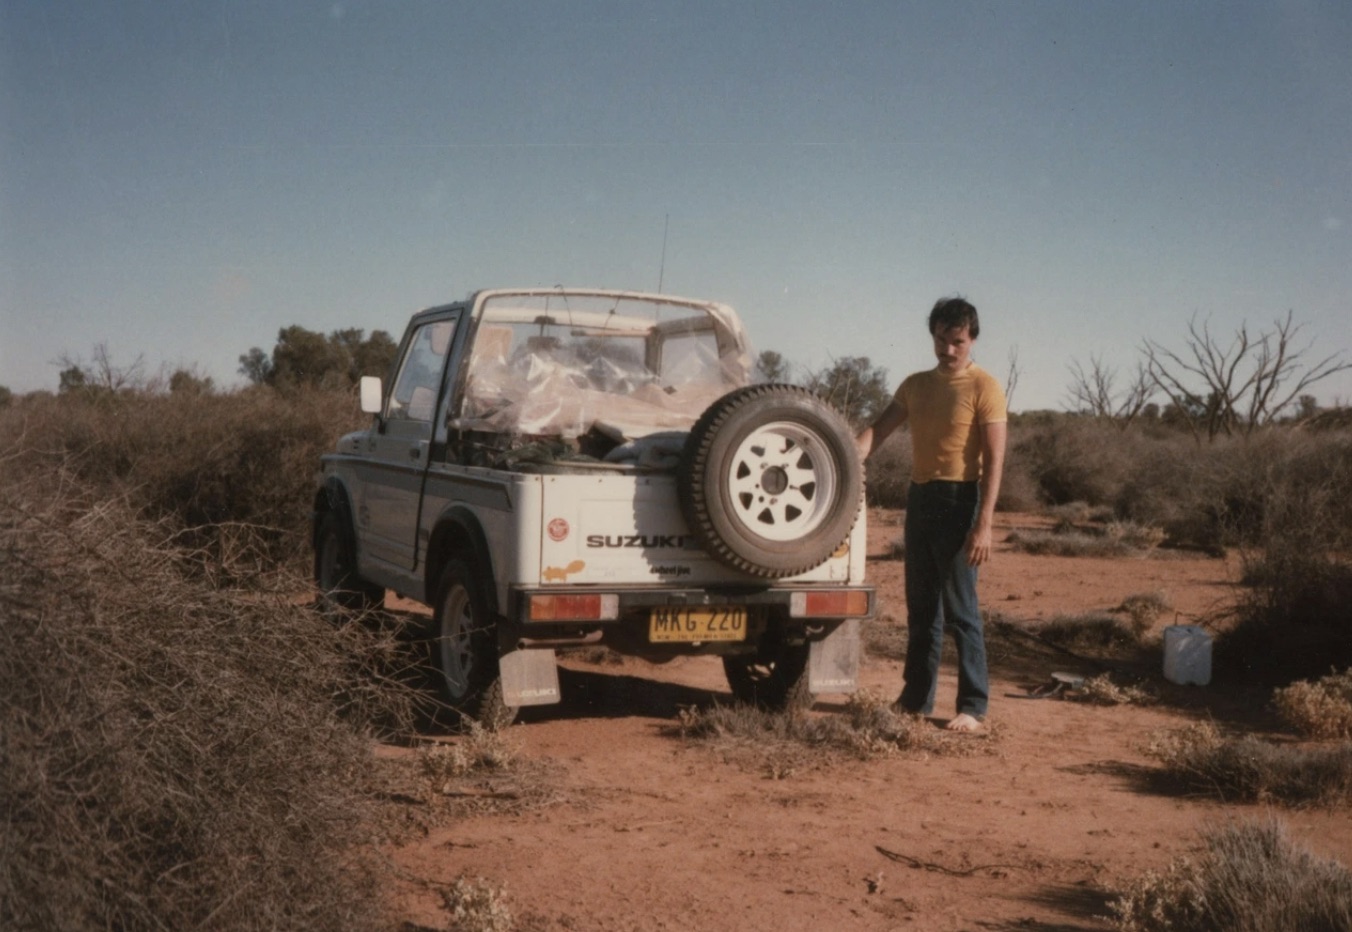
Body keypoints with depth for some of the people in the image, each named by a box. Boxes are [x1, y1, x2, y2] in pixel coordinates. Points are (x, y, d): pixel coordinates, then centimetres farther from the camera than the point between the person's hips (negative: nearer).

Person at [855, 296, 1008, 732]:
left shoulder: (983, 387, -7)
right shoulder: (915, 385, 12)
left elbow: (994, 460, -13)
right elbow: (879, 429, 7)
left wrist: (983, 525, -19)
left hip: (958, 500, -6)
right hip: (919, 496, 6)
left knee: (960, 610, -4)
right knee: (920, 608, 13)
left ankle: (973, 707, 2)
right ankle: (916, 697, 22)